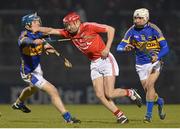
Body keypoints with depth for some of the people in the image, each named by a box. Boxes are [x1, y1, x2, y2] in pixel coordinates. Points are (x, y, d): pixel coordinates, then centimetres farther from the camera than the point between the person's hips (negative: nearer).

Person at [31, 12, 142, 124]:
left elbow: (111, 29, -13)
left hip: (106, 60, -6)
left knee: (109, 94, -14)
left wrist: (107, 48, -18)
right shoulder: (69, 33, 1)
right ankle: (121, 116, 3)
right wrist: (37, 29, -17)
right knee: (100, 94, -7)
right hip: (95, 64, 6)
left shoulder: (89, 27, -15)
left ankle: (130, 93, 14)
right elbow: (51, 31, -2)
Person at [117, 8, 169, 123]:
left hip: (155, 62, -3)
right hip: (141, 65, 3)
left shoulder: (154, 29, -13)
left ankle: (149, 114, -14)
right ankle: (159, 102, 38)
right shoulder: (132, 31, -6)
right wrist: (125, 48, -31)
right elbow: (119, 47, -8)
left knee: (149, 85, -21)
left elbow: (165, 48, -13)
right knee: (148, 90, 5)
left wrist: (157, 56, -31)